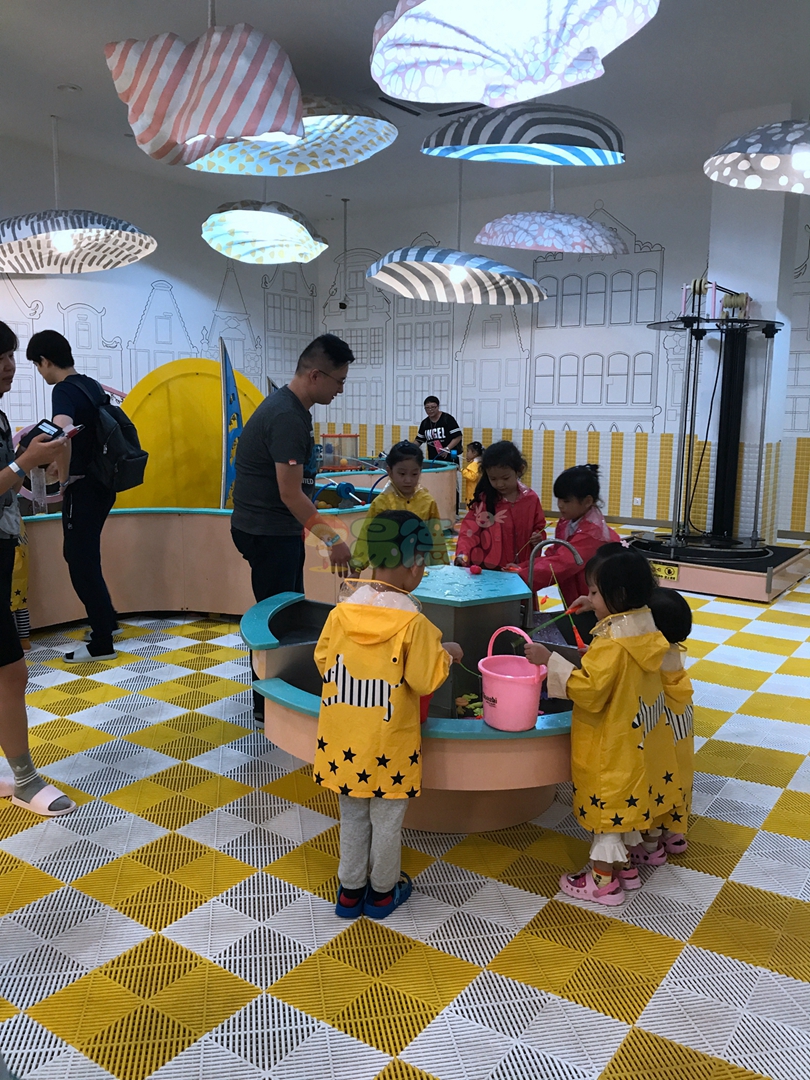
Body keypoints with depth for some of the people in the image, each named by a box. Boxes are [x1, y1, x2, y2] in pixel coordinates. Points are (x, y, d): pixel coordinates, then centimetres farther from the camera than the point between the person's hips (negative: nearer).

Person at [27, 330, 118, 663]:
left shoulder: (64, 390, -16)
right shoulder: (93, 386, 10)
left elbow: (62, 433, -36)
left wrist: (64, 479, -22)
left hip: (83, 488, -9)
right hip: (102, 483, 9)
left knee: (81, 561, 0)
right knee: (81, 554, 22)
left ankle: (102, 644, 8)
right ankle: (106, 618, 33)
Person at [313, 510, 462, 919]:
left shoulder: (342, 609, -8)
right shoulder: (412, 622, -21)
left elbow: (323, 659, 2)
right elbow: (425, 681, -15)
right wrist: (445, 654, 1)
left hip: (343, 736, 4)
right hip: (388, 741, -4)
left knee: (352, 815, 22)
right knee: (386, 820, 16)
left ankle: (350, 890, 35)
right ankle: (382, 891, 35)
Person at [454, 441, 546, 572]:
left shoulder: (530, 498, -1)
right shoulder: (483, 499, -6)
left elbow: (539, 527, 12)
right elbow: (470, 529, -14)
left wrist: (538, 538, -10)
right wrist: (463, 554, -30)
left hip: (522, 568, 2)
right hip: (488, 569, -1)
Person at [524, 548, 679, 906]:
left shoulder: (613, 644, -28)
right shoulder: (645, 627, 0)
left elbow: (590, 690, -29)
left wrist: (550, 660, -26)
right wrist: (591, 658, 6)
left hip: (611, 744, -9)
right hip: (637, 738, 9)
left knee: (607, 804, 6)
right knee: (626, 800, 22)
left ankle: (603, 881, 21)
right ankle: (625, 866, 37)